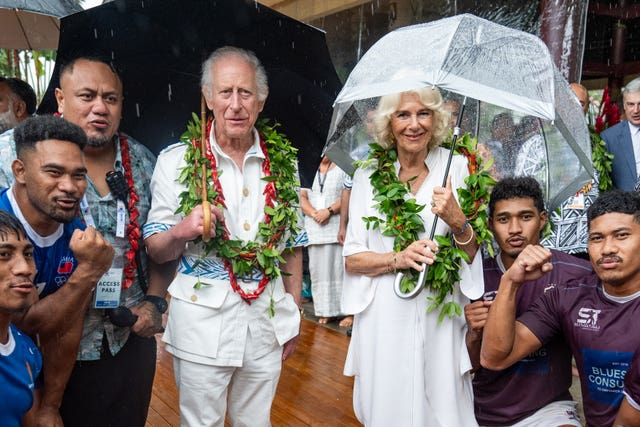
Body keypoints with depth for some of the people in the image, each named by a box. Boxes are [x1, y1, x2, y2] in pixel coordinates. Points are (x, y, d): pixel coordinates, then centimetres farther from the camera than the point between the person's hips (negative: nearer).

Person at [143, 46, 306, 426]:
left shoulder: (283, 162, 2)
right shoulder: (176, 160, -5)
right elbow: (155, 249, -2)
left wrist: (294, 312, 9)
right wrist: (183, 231, -23)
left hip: (269, 316, 3)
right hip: (202, 319, -2)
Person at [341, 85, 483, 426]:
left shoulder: (458, 168, 0)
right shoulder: (368, 175, 1)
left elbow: (476, 254, 1)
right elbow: (351, 259, 0)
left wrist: (458, 222, -18)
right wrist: (397, 259, -16)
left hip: (439, 317, 0)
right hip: (384, 319, 1)